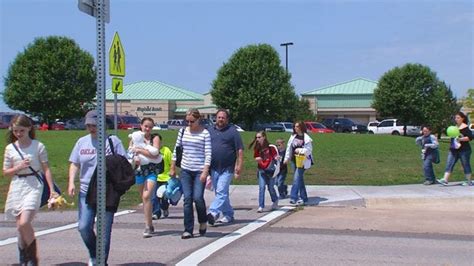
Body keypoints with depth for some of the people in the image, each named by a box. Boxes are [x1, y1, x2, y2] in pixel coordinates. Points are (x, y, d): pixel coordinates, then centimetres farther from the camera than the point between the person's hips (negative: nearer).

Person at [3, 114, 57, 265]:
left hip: (34, 186, -4)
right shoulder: (10, 148, 6)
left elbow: (46, 169, 1)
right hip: (17, 186, 4)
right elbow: (5, 172, 10)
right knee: (20, 227, 5)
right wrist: (18, 167, -10)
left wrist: (52, 190, -2)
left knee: (24, 223, -19)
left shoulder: (38, 146, -2)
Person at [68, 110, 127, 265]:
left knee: (105, 230, 1)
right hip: (86, 192, 3)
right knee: (83, 227, -3)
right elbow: (74, 164, 15)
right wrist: (71, 182, 0)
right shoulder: (82, 142, 10)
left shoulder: (113, 141, -1)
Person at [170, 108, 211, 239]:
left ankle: (203, 221, 18)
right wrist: (172, 168, 14)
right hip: (185, 170, 3)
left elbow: (208, 153, -7)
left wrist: (205, 171, -14)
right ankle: (188, 230, 5)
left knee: (198, 197, -11)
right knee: (187, 198, 0)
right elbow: (176, 150, 15)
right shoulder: (183, 131, 8)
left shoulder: (205, 133, -4)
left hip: (200, 170, -3)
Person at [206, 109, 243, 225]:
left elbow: (240, 150, -4)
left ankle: (213, 213, -23)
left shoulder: (232, 131, -1)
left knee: (221, 192, -14)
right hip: (213, 168, 5)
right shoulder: (210, 131, 12)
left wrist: (239, 166, -11)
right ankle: (228, 215, 21)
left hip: (227, 168, -5)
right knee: (220, 193, 11)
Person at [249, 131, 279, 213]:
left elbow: (276, 155, 0)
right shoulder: (257, 148, 2)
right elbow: (256, 158, 10)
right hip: (261, 170, 2)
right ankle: (261, 206, -4)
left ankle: (275, 201, 36)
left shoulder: (270, 147, -8)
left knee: (271, 187, 8)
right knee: (261, 187, -7)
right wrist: (257, 159, -12)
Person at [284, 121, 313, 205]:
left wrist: (300, 150, -21)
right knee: (300, 179, 12)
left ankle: (293, 197, -17)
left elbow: (309, 149, -10)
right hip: (294, 160, 7)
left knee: (297, 178, -15)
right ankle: (303, 198, 20)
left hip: (302, 161, -7)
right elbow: (289, 148, 14)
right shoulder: (293, 137, 11)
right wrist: (287, 158, 12)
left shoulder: (306, 138, -8)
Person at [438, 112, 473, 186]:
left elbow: (470, 137, -15)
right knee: (449, 165, -4)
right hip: (454, 150, 7)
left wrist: (460, 139, -22)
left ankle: (469, 181, 15)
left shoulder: (465, 128, -8)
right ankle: (445, 180, -11)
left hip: (464, 150, -7)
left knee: (466, 165, 4)